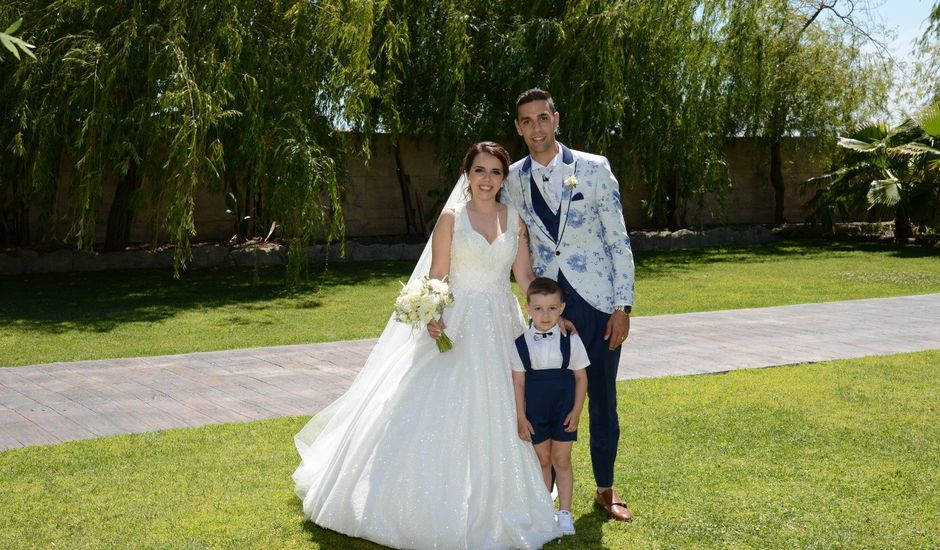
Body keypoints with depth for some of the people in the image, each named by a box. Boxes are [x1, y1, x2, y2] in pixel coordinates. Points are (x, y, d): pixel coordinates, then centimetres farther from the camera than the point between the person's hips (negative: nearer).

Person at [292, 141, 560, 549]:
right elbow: (437, 278, -4)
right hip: (457, 324, -3)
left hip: (500, 327, 3)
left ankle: (487, 506, 21)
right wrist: (432, 317, -21)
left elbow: (525, 275, 6)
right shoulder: (451, 218, -2)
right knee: (440, 411, -3)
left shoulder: (515, 218, 7)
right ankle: (432, 501, 10)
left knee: (494, 417, 7)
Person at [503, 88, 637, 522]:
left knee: (602, 401, 9)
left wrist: (623, 306, -7)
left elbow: (619, 241, -3)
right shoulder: (511, 180, 3)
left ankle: (605, 490, 26)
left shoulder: (594, 169, -4)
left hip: (597, 305, -1)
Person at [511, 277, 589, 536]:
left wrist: (576, 411, -4)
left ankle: (564, 512, 17)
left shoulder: (570, 340, -8)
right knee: (542, 460, 12)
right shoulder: (521, 342, -8)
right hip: (535, 410, 1)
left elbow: (581, 377, -1)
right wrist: (521, 417, -6)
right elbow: (518, 381, -5)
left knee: (562, 461, 6)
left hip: (564, 409, 0)